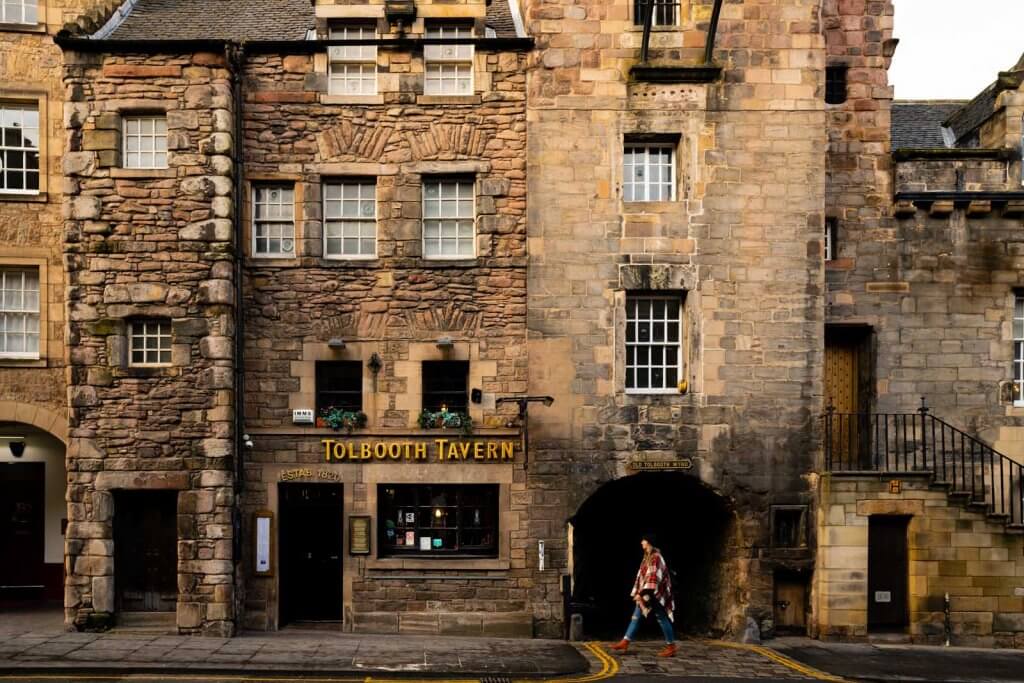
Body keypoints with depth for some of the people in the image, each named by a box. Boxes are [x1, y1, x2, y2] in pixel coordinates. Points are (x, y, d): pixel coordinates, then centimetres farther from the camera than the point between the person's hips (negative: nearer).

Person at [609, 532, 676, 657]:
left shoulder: (655, 557, -14)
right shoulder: (648, 557, 15)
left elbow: (654, 576, -22)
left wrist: (645, 594, -25)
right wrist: (638, 593, 20)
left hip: (654, 594, -10)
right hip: (645, 594, 10)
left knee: (662, 619, -3)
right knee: (636, 616, 8)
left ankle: (671, 647, 3)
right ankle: (625, 642, 9)